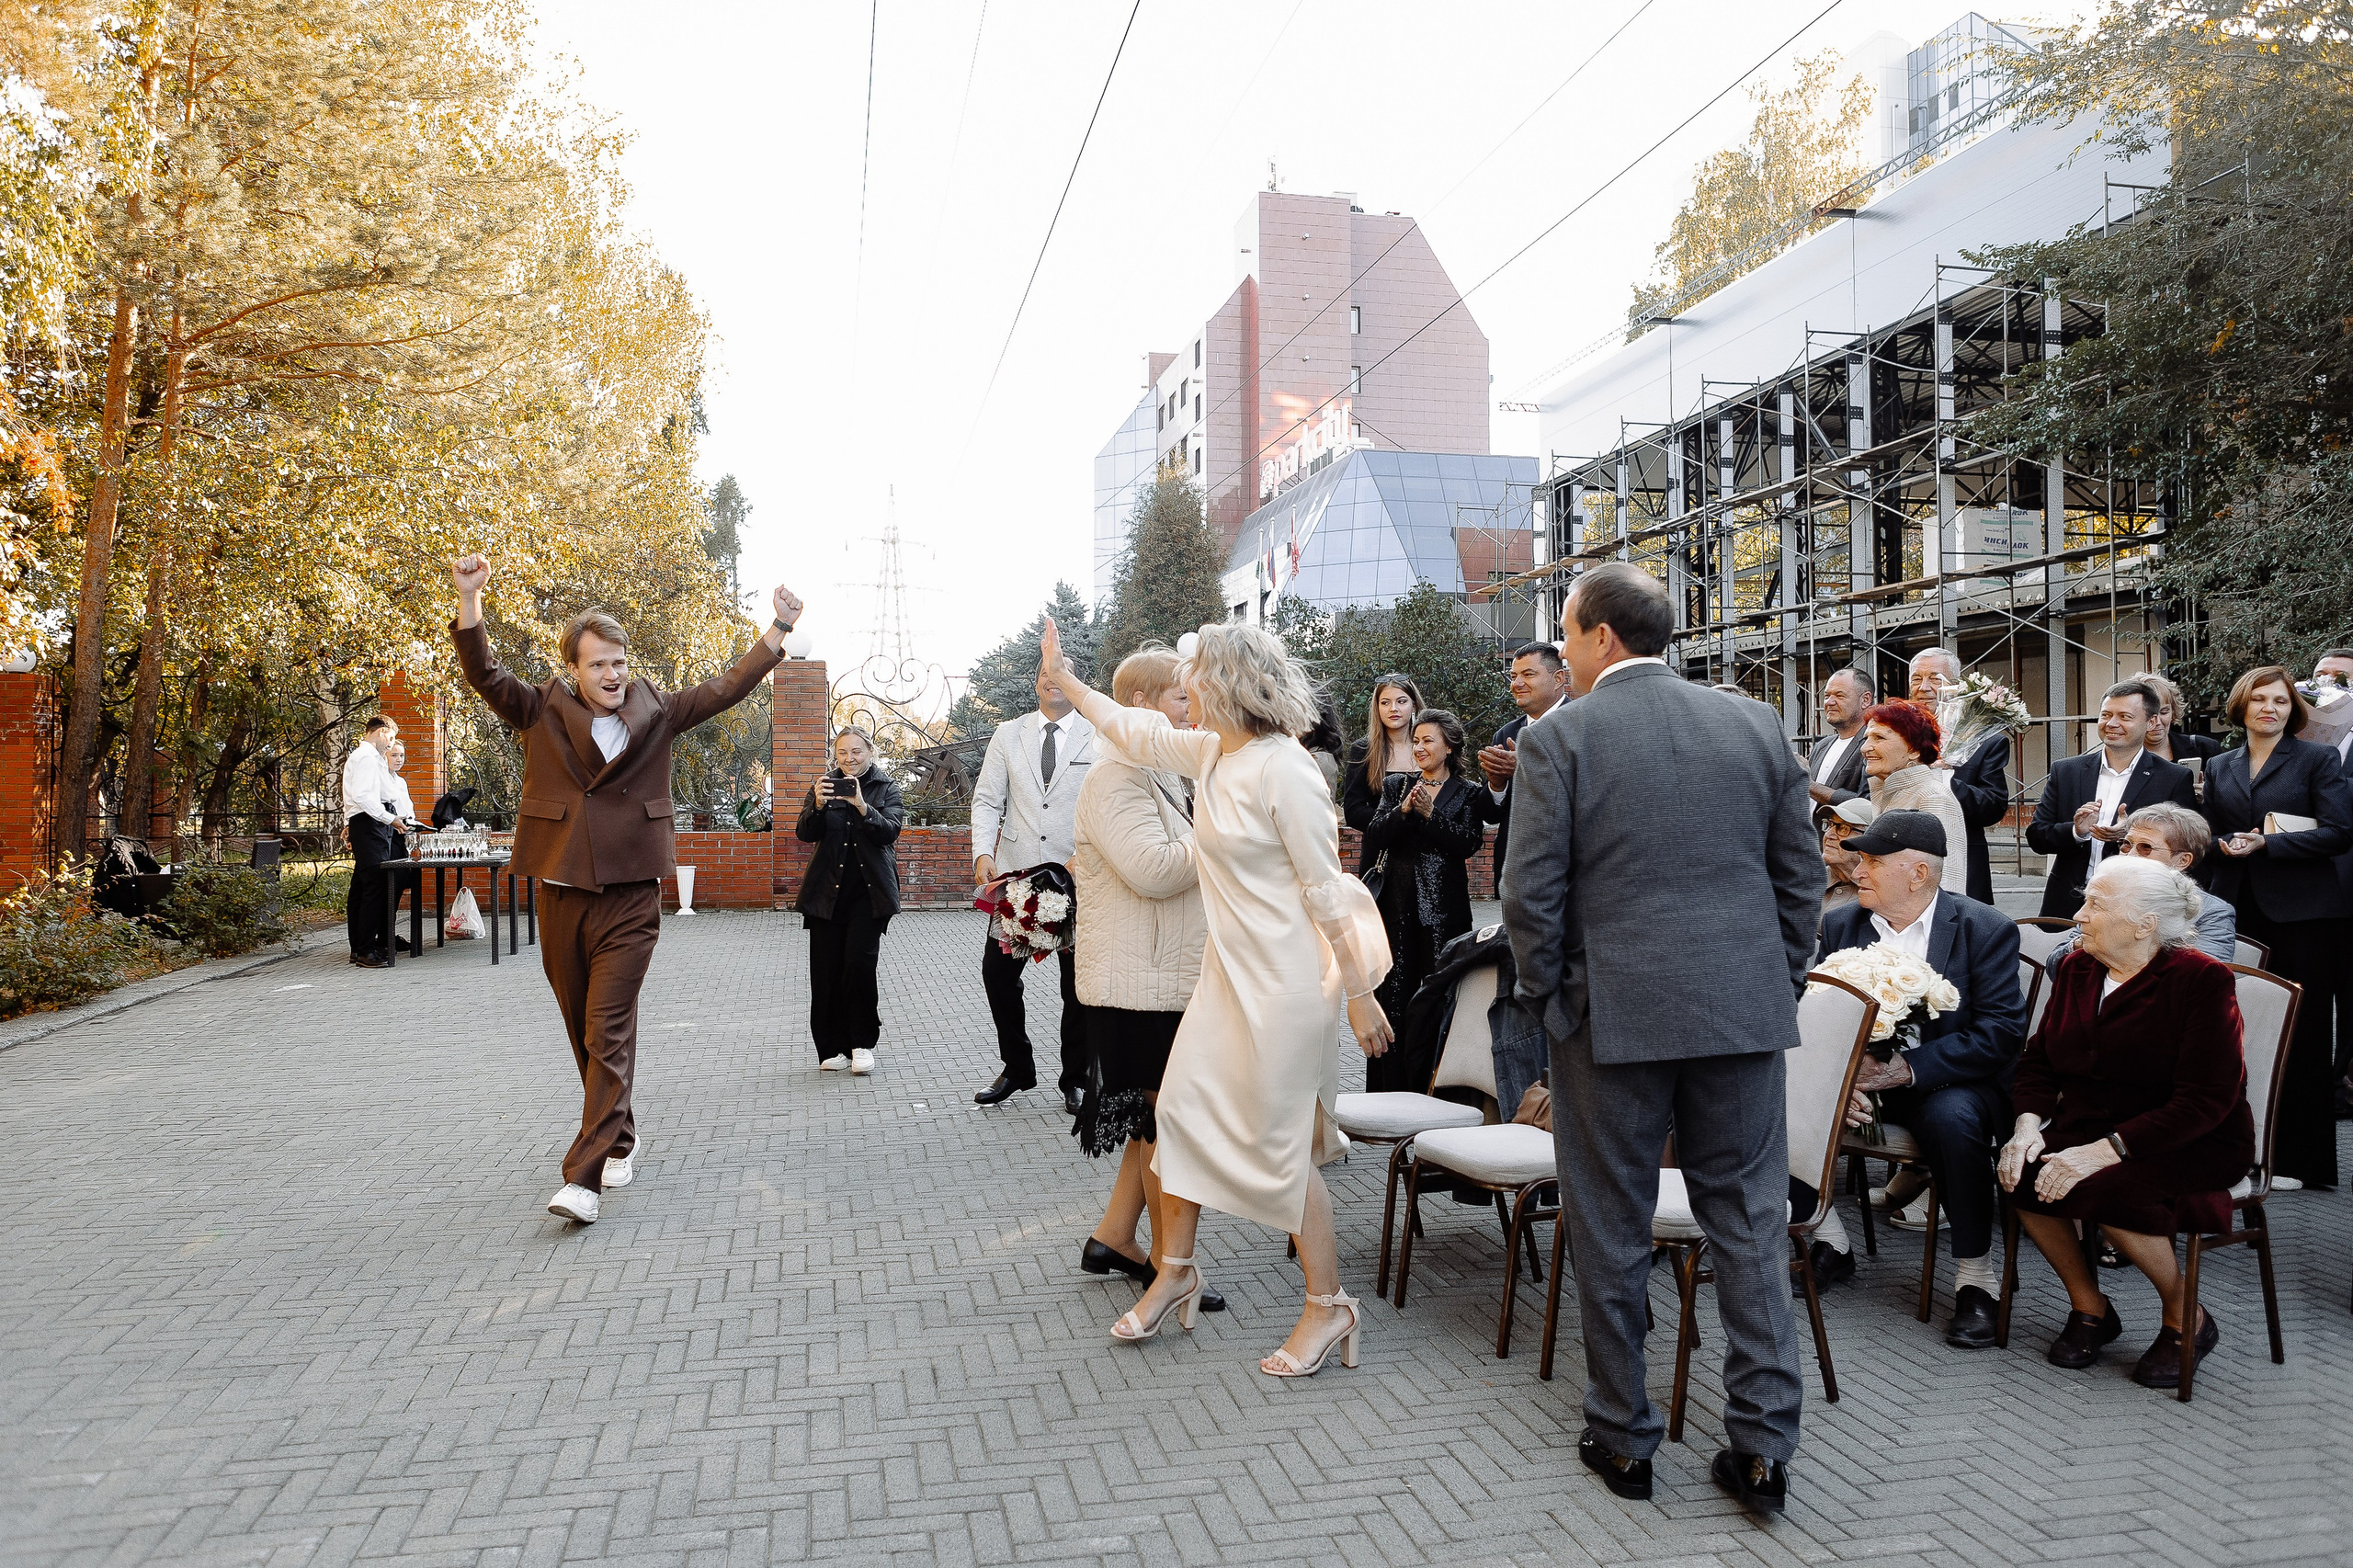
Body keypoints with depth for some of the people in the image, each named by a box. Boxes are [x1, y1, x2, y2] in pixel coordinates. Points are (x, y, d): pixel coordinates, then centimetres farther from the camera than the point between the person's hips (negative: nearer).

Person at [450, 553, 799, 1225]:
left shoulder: (655, 713, 4)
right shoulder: (541, 712, 3)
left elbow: (727, 688, 2)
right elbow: (484, 675, -9)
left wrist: (778, 629, -8)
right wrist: (469, 600, -24)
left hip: (629, 898, -2)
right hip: (560, 894, 2)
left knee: (609, 1033, -8)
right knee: (584, 1032, 14)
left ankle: (583, 1177, -9)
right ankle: (620, 1143, 32)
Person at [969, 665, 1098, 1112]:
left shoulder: (1099, 736, 1)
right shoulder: (1008, 734, 9)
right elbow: (987, 799, 6)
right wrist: (983, 853, -10)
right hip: (1017, 874, 2)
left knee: (1078, 980, 5)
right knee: (997, 970, 2)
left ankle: (1075, 1079, 21)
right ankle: (1017, 1068, 22)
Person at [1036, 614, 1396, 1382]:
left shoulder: (1284, 771, -19)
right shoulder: (1211, 754, 6)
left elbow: (1328, 890, -17)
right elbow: (1136, 733, 24)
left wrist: (1359, 993, -15)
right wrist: (1064, 679, 33)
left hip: (1286, 979, -8)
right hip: (1228, 970, 8)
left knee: (1277, 1141, -1)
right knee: (1182, 1108, 10)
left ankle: (1329, 1306, 16)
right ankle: (1174, 1273, 28)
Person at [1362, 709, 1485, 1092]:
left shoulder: (1468, 793, 5)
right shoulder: (1396, 785, 12)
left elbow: (1470, 844, -9)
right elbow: (1372, 838, 1)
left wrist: (1431, 814, -16)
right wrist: (1403, 810, -14)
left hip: (1443, 909, -2)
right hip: (1397, 905, 3)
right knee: (1392, 996, 3)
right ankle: (1391, 1089, 10)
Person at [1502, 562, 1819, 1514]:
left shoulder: (1557, 739, -7)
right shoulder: (1755, 725, 6)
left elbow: (1531, 893, -10)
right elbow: (1802, 872, 8)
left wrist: (1543, 995, 4)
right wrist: (1780, 984, 16)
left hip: (1611, 1014, -3)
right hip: (1744, 1009, 4)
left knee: (1611, 1231, 9)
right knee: (1750, 1220, 12)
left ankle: (1622, 1439, 21)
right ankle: (1762, 1444, 16)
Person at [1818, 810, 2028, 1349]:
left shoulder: (1987, 930, -7)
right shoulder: (1840, 926, 5)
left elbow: (2002, 1032, -16)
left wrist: (1910, 1068, -27)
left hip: (1950, 1081, -4)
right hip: (1856, 1078, 4)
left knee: (1952, 1116, -36)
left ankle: (1975, 1278, -19)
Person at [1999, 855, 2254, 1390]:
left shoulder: (2201, 980, -13)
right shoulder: (2075, 969, 5)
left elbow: (2203, 1103, -19)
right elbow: (2039, 1059, 9)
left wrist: (2105, 1149, -28)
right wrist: (2028, 1123, -12)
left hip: (2193, 1145, -5)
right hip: (2087, 1129, 5)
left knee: (2106, 1190, -33)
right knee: (2022, 1173, -24)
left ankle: (2186, 1319, -3)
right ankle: (2089, 1308, 0)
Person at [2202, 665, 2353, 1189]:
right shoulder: (2219, 768, 15)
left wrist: (2267, 843, -15)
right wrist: (2227, 846, -5)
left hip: (2301, 914, -3)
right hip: (2239, 913, 4)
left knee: (2300, 1038, 0)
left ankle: (2297, 1160, 8)